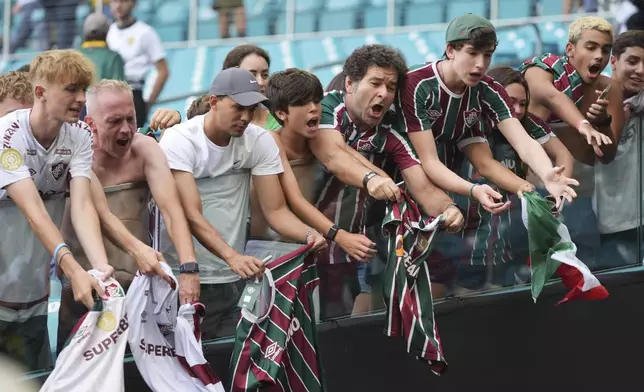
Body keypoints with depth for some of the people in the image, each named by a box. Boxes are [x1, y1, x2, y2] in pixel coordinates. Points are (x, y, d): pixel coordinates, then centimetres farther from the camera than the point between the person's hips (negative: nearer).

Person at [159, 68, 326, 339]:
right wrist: (233, 256, -38)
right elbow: (191, 215, -23)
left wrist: (308, 234, -24)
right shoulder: (179, 141, -13)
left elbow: (275, 211, -2)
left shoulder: (259, 141, 0)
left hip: (235, 279, 4)